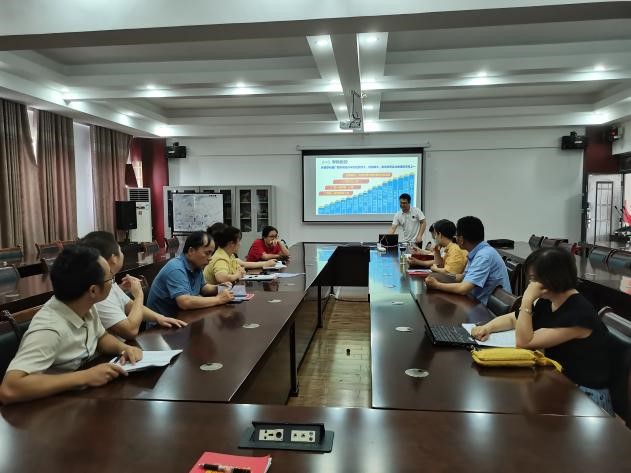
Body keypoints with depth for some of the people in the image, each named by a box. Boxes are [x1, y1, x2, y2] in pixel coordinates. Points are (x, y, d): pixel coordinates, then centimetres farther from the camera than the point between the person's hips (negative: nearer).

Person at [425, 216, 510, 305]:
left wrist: (436, 285, -15)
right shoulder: (476, 252, 3)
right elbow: (464, 277, 14)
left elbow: (463, 289, -28)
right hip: (481, 302, 7)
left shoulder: (484, 256, -23)